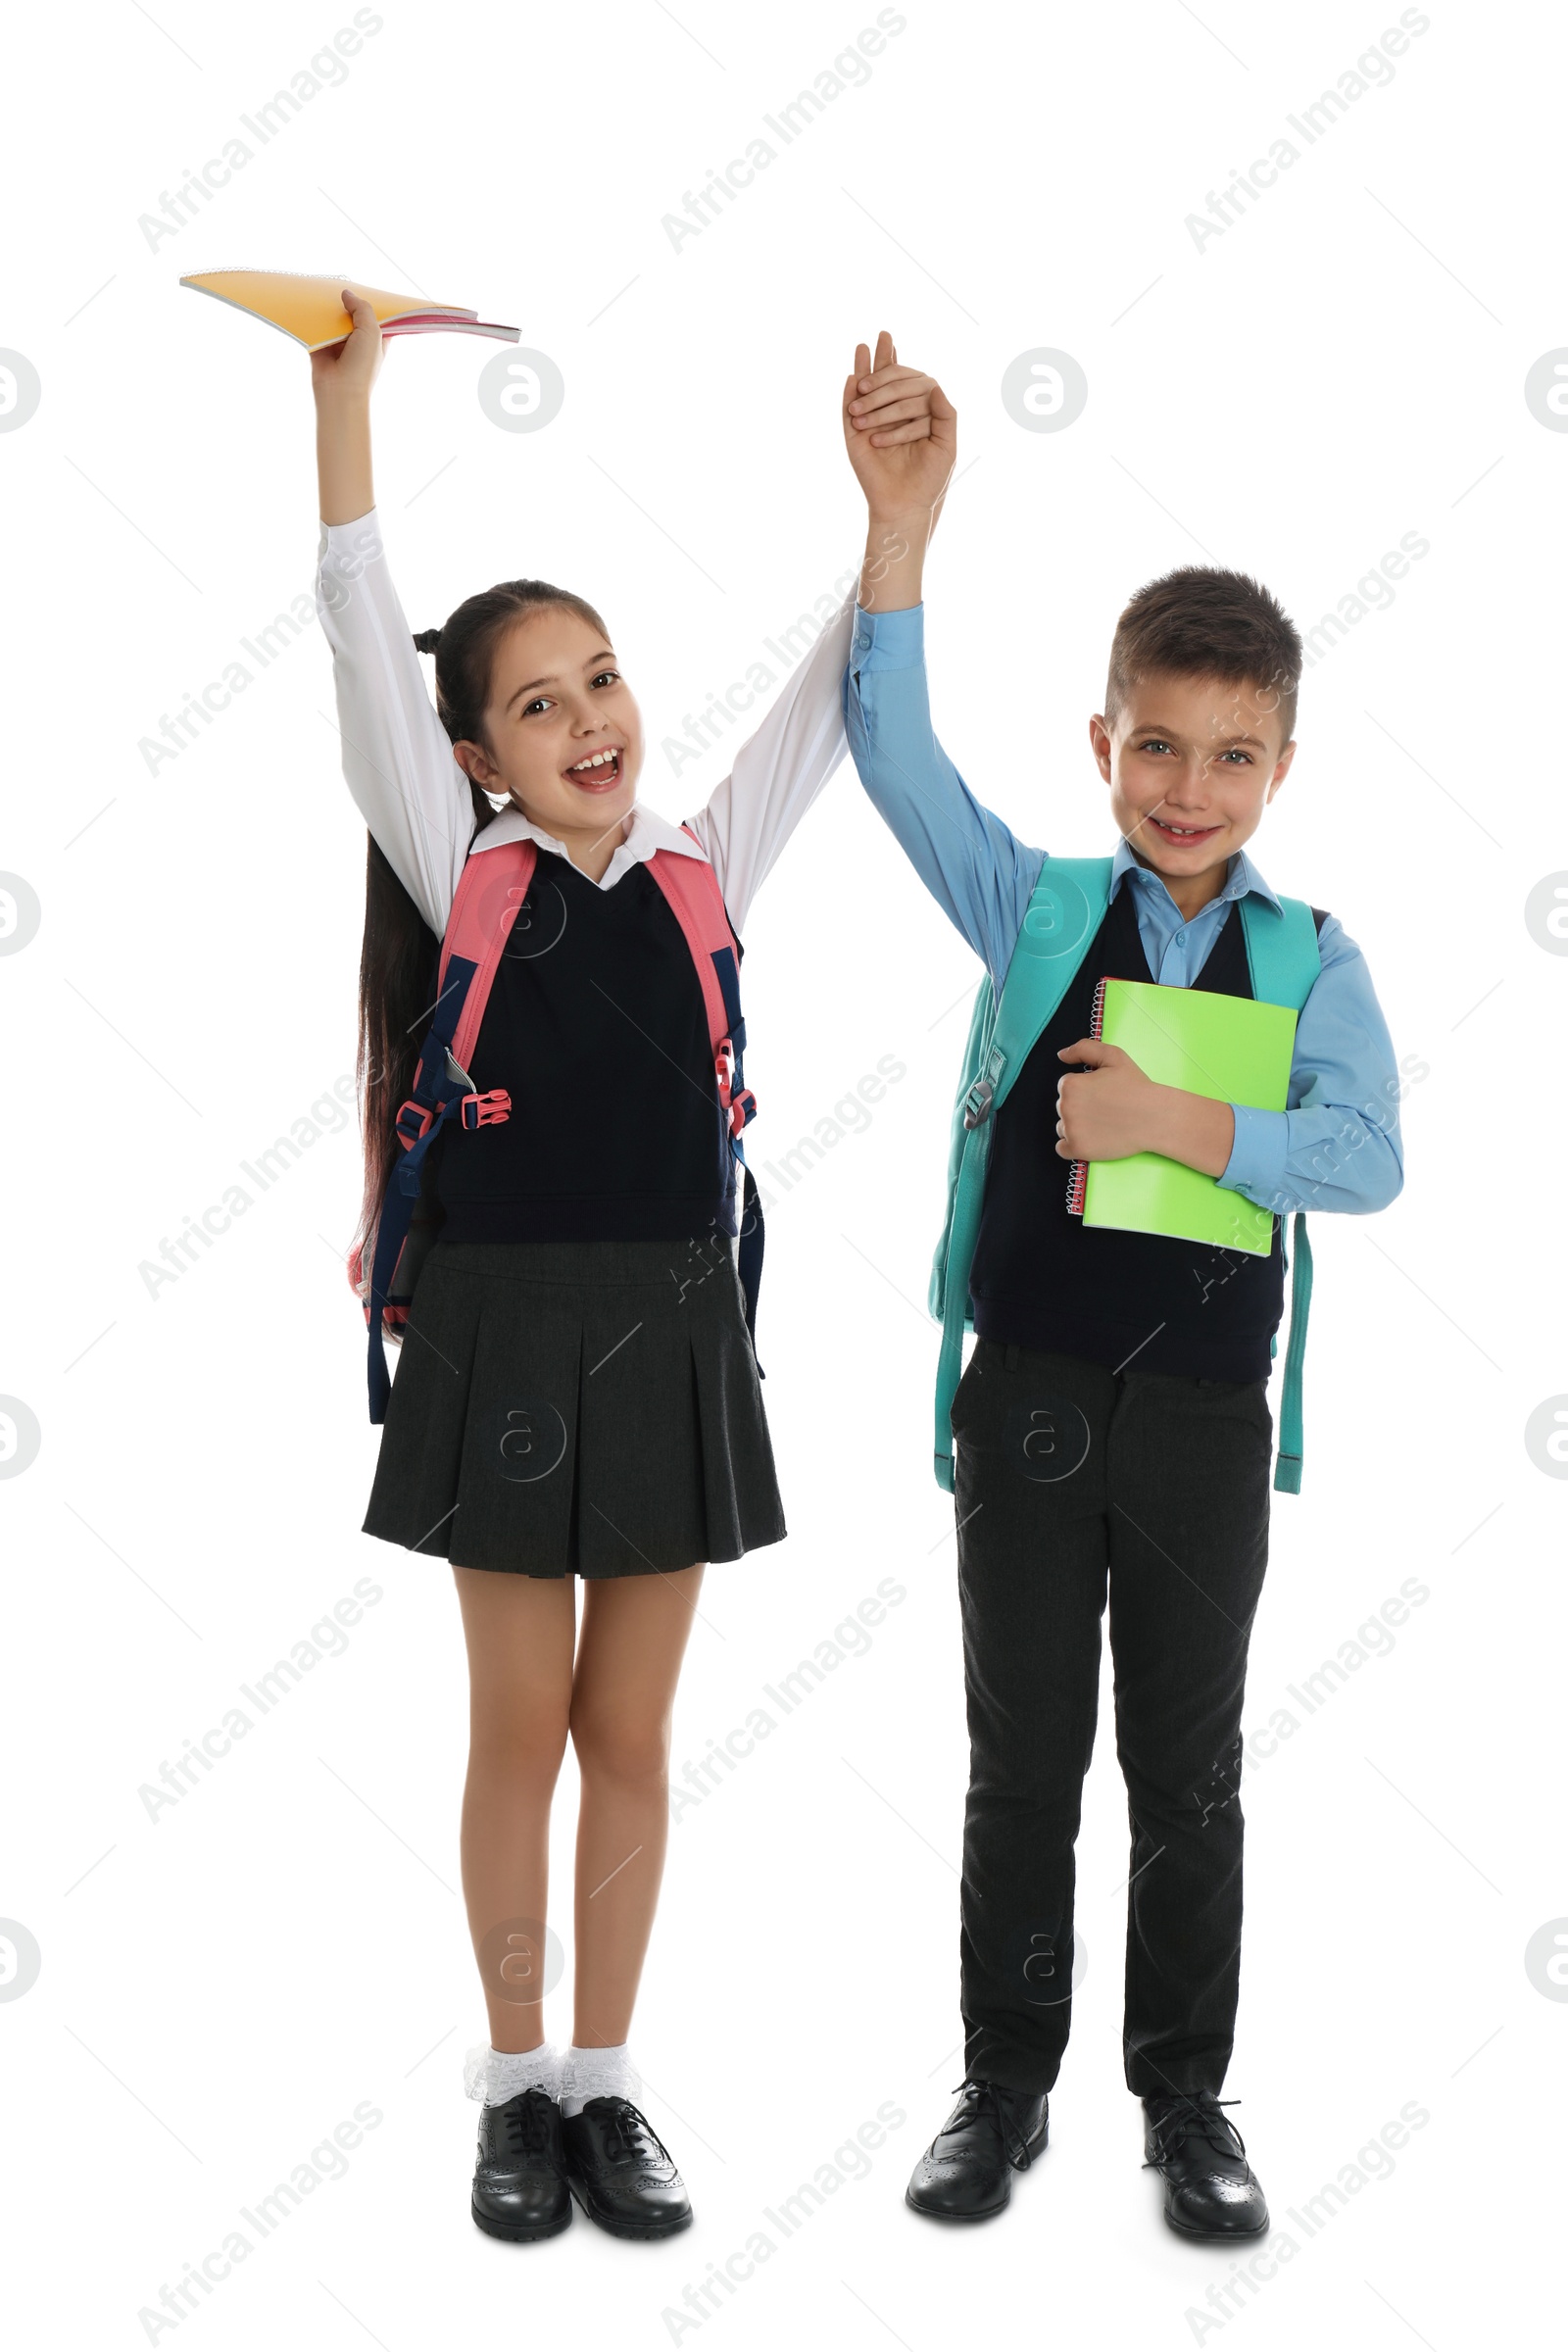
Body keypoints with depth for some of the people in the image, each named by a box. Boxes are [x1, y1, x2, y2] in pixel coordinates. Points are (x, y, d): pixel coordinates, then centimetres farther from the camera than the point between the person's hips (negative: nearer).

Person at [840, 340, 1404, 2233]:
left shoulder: (1309, 958, -1)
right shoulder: (1036, 910, 0)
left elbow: (1366, 1158, -13)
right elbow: (892, 740, -10)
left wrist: (1187, 1125, -24)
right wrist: (902, 517, -18)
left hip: (1202, 1416, 0)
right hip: (1031, 1398, 0)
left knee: (1188, 1775, 11)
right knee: (1021, 1765, 11)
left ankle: (1186, 2096, 26)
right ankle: (1005, 2087, 25)